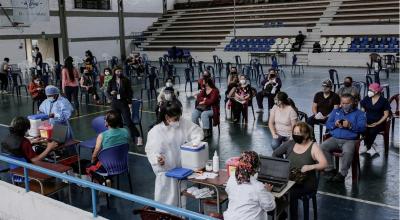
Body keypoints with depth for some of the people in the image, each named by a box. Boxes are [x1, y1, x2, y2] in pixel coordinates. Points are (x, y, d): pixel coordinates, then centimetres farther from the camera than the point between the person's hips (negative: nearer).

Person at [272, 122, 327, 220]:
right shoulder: (290, 144, 6)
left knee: (291, 194, -31)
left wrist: (310, 167, -31)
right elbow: (275, 154, 14)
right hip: (288, 179, 4)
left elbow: (324, 164, -13)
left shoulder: (313, 146, -5)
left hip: (306, 182, -3)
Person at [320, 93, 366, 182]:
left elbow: (362, 128, -5)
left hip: (350, 140, -3)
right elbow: (328, 124, 13)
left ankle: (342, 174, -20)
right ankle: (329, 170, -15)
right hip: (334, 138, 4)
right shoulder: (335, 111, 21)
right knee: (322, 147, -25)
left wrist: (350, 126, -21)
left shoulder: (359, 113, 10)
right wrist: (335, 124, -9)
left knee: (347, 152, -37)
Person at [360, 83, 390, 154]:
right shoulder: (366, 99, 11)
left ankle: (367, 148, -18)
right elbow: (362, 111, 12)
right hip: (367, 122, 3)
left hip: (379, 123, -3)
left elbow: (386, 115, 0)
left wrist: (377, 123, -13)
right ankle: (368, 146, -21)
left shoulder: (384, 101, 1)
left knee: (372, 131, -34)